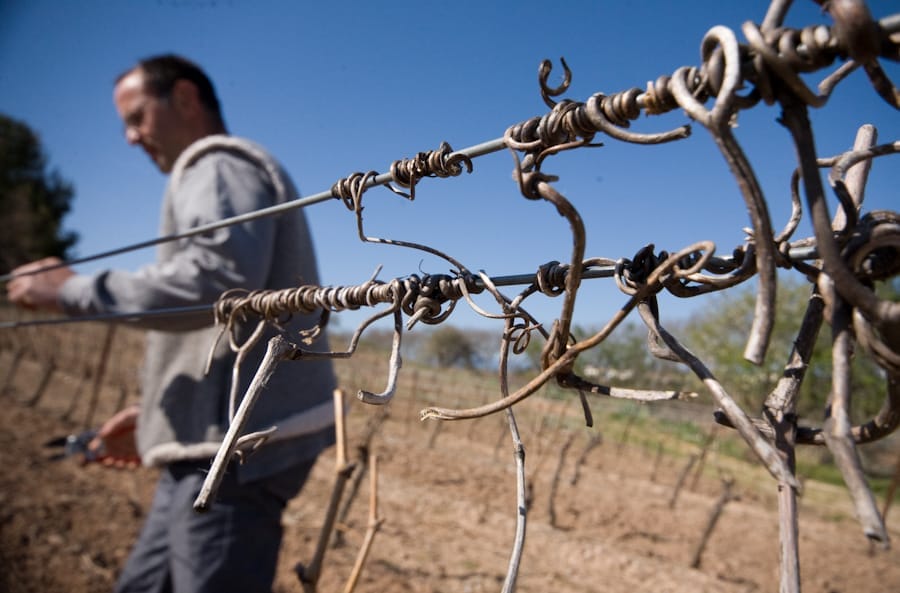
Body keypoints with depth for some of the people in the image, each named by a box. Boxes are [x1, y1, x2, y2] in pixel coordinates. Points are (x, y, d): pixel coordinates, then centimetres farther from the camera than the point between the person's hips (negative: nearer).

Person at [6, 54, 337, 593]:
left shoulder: (219, 164, -5)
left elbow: (218, 279, -26)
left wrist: (76, 291, -14)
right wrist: (155, 414, 22)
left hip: (243, 441, -10)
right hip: (231, 438, 10)